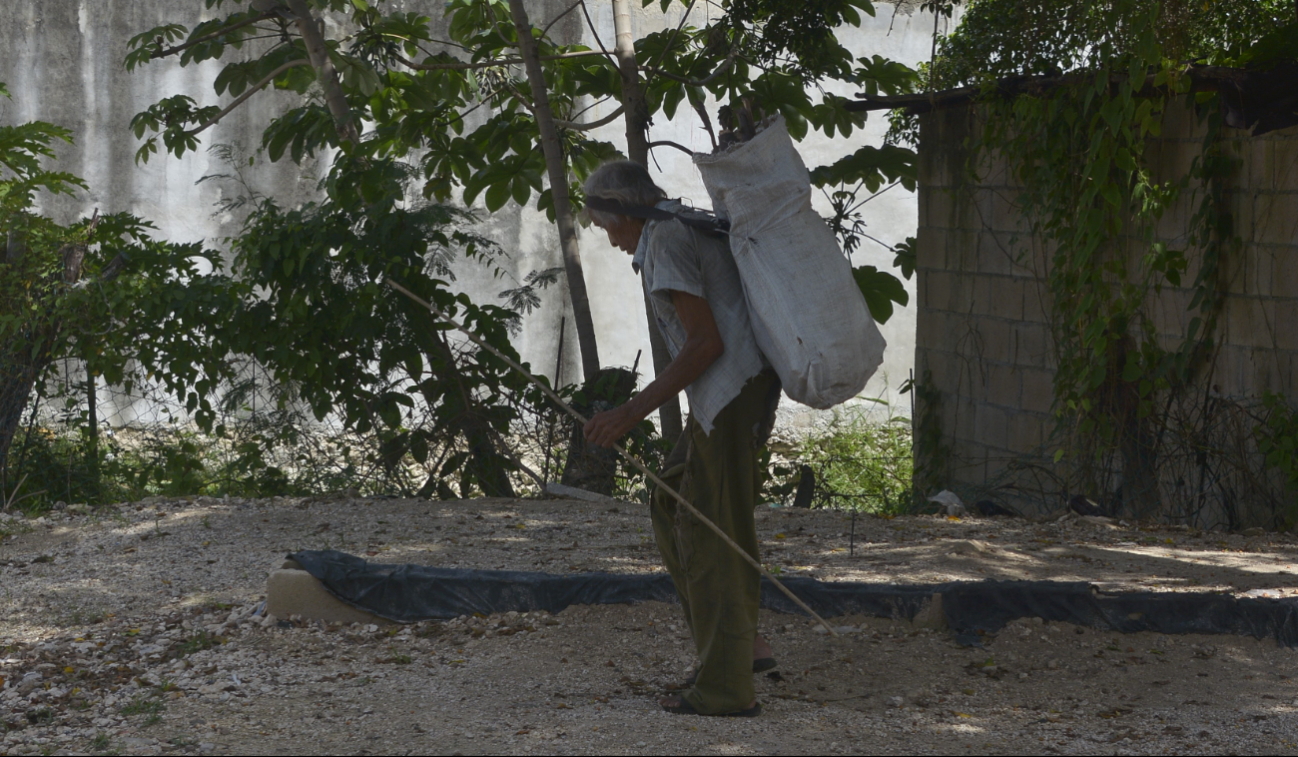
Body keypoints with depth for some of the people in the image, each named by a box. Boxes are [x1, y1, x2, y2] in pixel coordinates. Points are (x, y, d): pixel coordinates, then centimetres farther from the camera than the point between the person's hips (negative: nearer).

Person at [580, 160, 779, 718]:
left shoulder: (662, 243, -11)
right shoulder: (698, 227, 18)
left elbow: (706, 342, -18)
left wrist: (633, 412, -16)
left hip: (729, 397, -10)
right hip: (754, 383, 10)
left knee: (709, 537, -3)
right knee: (671, 505, 18)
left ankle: (725, 687, 1)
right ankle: (741, 643, 17)